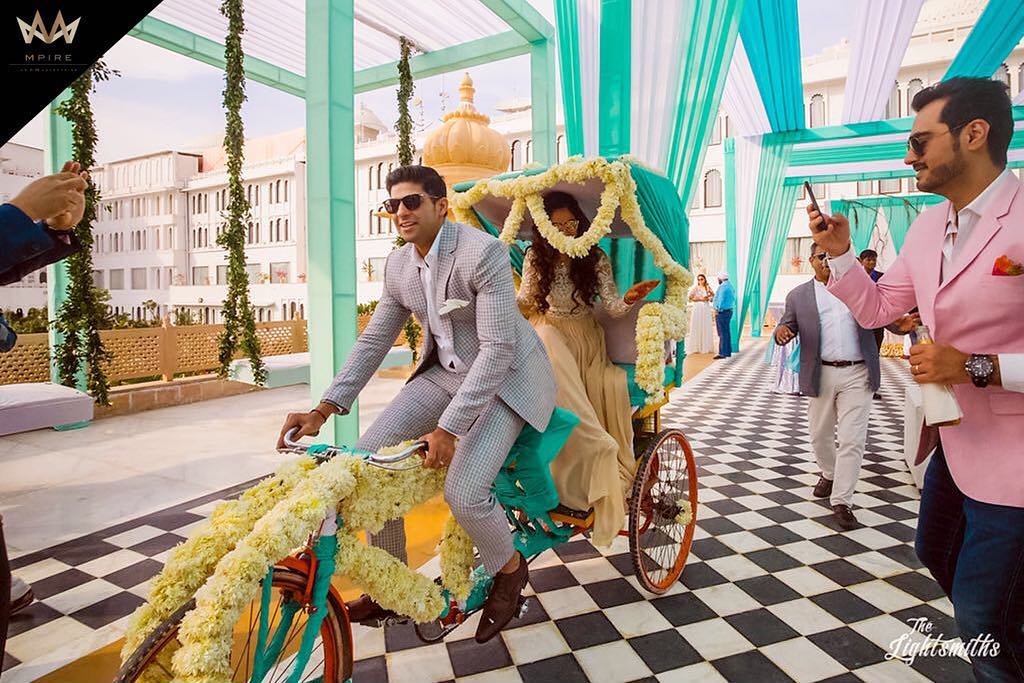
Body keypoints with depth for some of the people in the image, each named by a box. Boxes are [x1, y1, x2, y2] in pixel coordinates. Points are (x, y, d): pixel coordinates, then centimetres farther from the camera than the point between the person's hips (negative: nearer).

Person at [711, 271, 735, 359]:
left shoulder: (722, 287, -17)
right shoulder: (730, 285, 15)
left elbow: (721, 299, -22)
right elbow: (733, 298, 19)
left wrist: (718, 309, -14)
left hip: (722, 312, -10)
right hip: (729, 311, 10)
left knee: (722, 333, -7)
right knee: (727, 332, 15)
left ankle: (722, 353, -6)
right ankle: (728, 351, 20)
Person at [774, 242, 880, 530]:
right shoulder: (798, 295, 8)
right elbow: (787, 327, 7)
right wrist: (781, 332, -17)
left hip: (857, 374, -1)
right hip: (821, 375, 1)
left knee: (852, 440, -5)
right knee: (819, 436, 14)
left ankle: (841, 502, 5)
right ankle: (829, 474, 42)